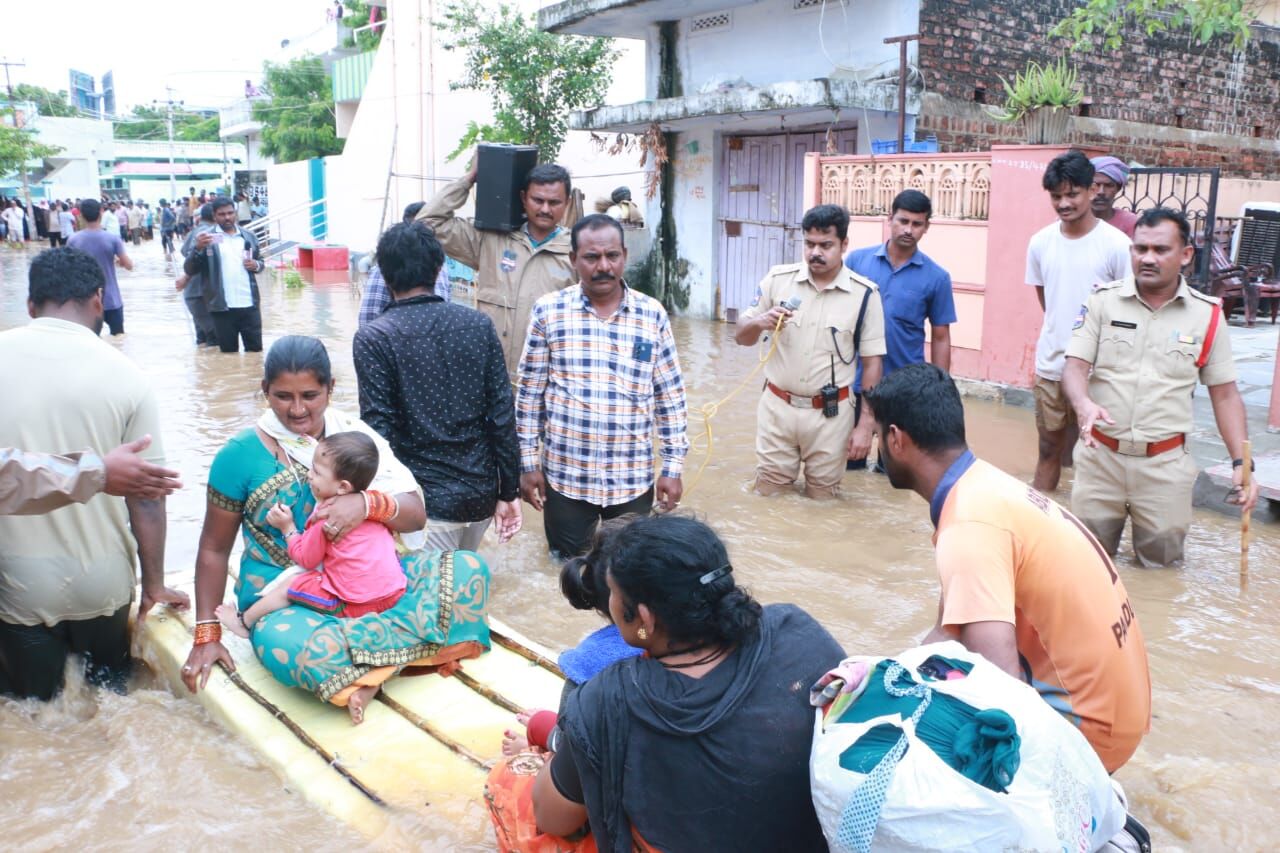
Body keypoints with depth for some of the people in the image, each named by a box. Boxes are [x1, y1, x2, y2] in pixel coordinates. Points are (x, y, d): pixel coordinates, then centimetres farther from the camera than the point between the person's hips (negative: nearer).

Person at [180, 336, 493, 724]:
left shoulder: (353, 433, -1)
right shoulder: (241, 455, -8)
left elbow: (416, 515, -6)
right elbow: (214, 549, 2)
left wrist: (368, 504, -28)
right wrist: (207, 634, -3)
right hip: (286, 599, -3)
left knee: (469, 570, -18)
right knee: (288, 647, -40)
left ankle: (359, 659, -23)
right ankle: (407, 641, -18)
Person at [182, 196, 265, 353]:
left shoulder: (248, 236, 10)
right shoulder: (206, 238, -1)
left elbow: (260, 261, 22)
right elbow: (189, 269, -5)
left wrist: (256, 265, -2)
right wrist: (199, 248, -22)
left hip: (249, 305, 3)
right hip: (223, 307, -2)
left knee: (256, 349, 8)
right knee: (228, 352, 7)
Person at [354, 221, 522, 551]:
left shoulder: (373, 338, -10)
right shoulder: (479, 325, 0)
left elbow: (380, 430, -13)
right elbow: (502, 416, -1)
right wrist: (509, 491, 5)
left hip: (427, 501, -4)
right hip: (482, 495, 4)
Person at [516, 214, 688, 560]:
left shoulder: (653, 315, 0)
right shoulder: (548, 311, -3)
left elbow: (671, 396, 3)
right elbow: (530, 392, 2)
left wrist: (673, 466, 1)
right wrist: (528, 462, 0)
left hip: (633, 478, 1)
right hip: (564, 476, 0)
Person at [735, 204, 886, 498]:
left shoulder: (864, 294, -6)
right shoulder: (778, 279, -2)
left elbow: (872, 363, -2)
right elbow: (741, 336, 5)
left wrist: (865, 425, -5)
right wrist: (760, 322, -18)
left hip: (830, 414, -1)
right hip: (777, 407, 1)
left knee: (822, 501, 12)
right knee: (769, 499, 10)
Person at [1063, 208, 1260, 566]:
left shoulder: (1207, 314, 0)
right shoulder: (1103, 300, -2)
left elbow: (1224, 393, 5)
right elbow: (1076, 366, -7)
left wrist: (1241, 462, -3)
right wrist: (1084, 405, -29)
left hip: (1166, 463, 0)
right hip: (1100, 455, 0)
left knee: (1162, 560, 10)